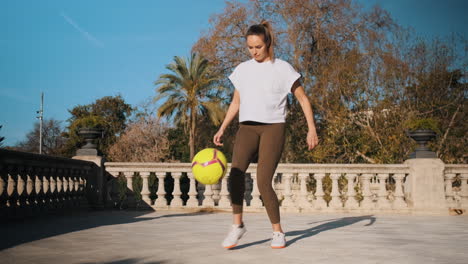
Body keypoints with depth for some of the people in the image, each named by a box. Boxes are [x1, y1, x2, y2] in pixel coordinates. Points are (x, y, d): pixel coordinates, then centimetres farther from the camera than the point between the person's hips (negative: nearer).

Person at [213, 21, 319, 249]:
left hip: (273, 127, -3)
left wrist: (312, 129, -4)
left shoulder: (282, 68, 2)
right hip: (247, 127, 3)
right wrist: (222, 129, 14)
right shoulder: (242, 70, 14)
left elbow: (303, 99, 4)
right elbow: (236, 102, 22)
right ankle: (237, 225, -10)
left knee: (263, 182, -14)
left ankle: (278, 232, 4)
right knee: (236, 172, -23)